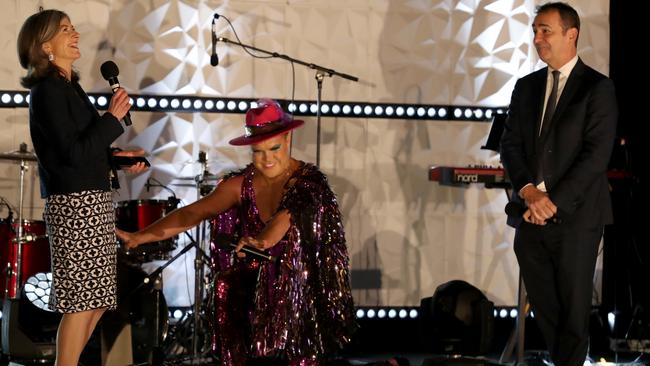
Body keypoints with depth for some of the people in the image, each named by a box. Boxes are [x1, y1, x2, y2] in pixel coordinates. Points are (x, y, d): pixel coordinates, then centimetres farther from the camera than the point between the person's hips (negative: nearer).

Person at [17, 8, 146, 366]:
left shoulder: (67, 87, 16)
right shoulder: (47, 90, -12)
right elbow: (73, 154, -18)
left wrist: (118, 157, 12)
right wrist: (112, 118, -14)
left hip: (92, 202, 10)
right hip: (74, 203, -10)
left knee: (95, 300, 12)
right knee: (81, 302, -8)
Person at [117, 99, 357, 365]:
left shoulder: (308, 181, -12)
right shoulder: (242, 184, 2)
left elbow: (288, 213, -33)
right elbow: (193, 213, -6)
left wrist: (263, 240, -55)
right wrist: (140, 237, -18)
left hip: (302, 287, -3)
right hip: (257, 290, 3)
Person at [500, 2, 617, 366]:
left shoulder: (598, 88, -3)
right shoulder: (526, 87, 14)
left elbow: (596, 154, -11)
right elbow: (511, 144, 9)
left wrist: (554, 201, -16)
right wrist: (528, 190, -9)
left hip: (574, 216, -5)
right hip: (531, 214, 5)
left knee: (574, 307, 1)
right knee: (543, 307, 7)